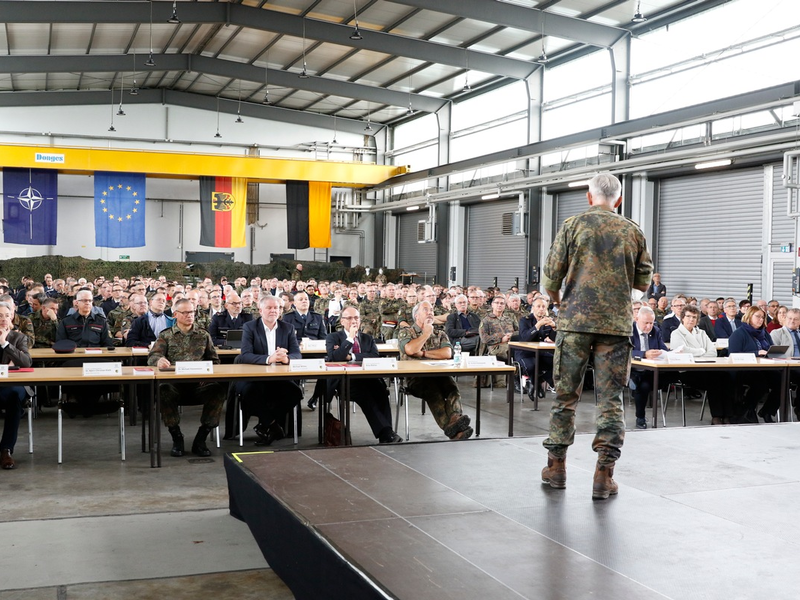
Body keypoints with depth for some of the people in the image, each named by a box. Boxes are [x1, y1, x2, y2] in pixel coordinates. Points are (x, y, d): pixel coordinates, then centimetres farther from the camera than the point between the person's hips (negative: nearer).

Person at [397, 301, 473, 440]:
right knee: (433, 391, -36)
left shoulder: (440, 334, 25)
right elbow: (410, 350, -9)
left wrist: (423, 353, -2)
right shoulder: (405, 332, 15)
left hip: (439, 373, 4)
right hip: (415, 376, -4)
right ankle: (454, 430, -51)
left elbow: (447, 353, 4)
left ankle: (454, 419, -54)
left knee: (453, 388, -32)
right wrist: (426, 333, 5)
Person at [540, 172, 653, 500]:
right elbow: (643, 281, 12)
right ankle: (604, 474, 2)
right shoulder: (633, 231, 7)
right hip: (617, 324, 1)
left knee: (566, 394, 9)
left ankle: (556, 465, 17)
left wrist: (555, 298, 19)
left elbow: (551, 273, 0)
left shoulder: (573, 225, 1)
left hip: (576, 320, -1)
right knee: (610, 399, 4)